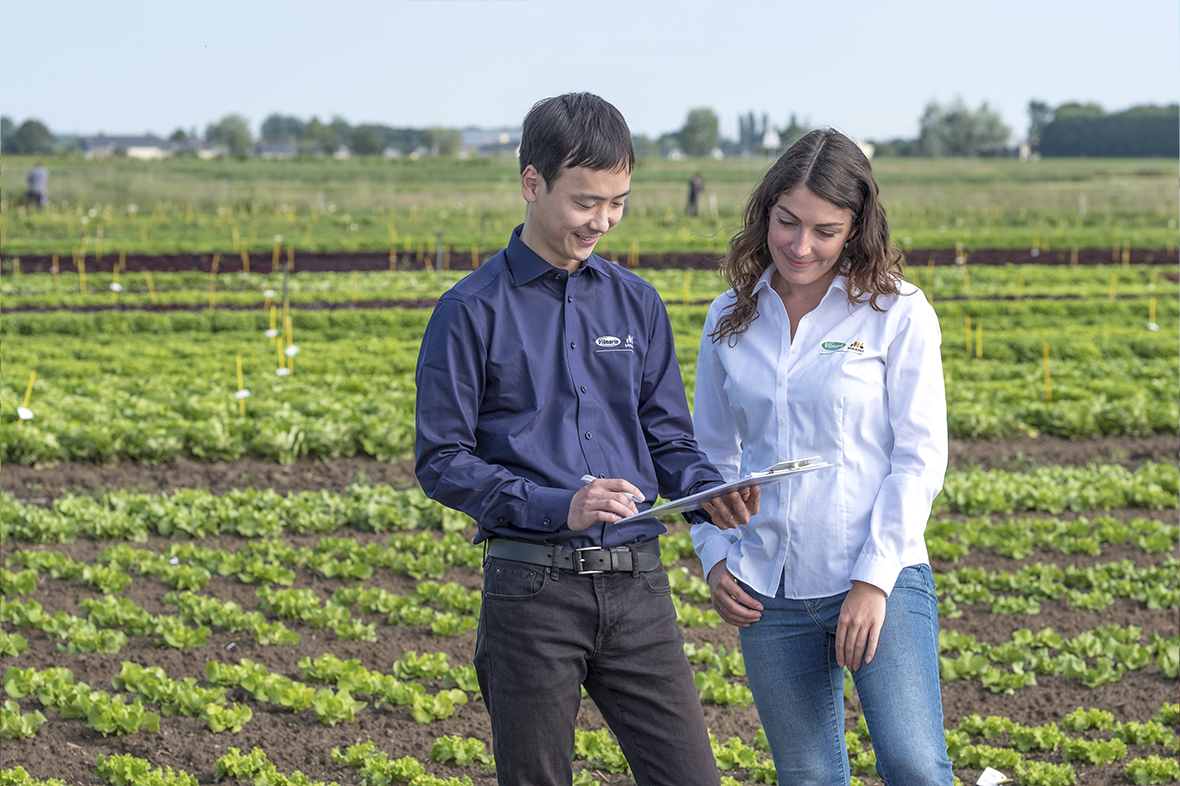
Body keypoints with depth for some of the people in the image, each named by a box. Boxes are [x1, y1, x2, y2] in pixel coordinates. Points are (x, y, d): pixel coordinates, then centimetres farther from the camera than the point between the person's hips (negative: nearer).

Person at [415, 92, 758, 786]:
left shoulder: (637, 303, 12)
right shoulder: (472, 312, -2)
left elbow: (669, 437, 15)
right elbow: (441, 460, -4)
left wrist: (709, 491, -7)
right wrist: (555, 507, -17)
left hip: (637, 583, 3)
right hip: (531, 590, -3)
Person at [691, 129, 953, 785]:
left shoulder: (898, 313, -3)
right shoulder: (731, 319, 8)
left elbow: (920, 456, -5)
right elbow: (712, 454, 18)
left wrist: (875, 578, -12)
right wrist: (715, 556, 4)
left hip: (880, 579, -4)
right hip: (769, 593, 4)